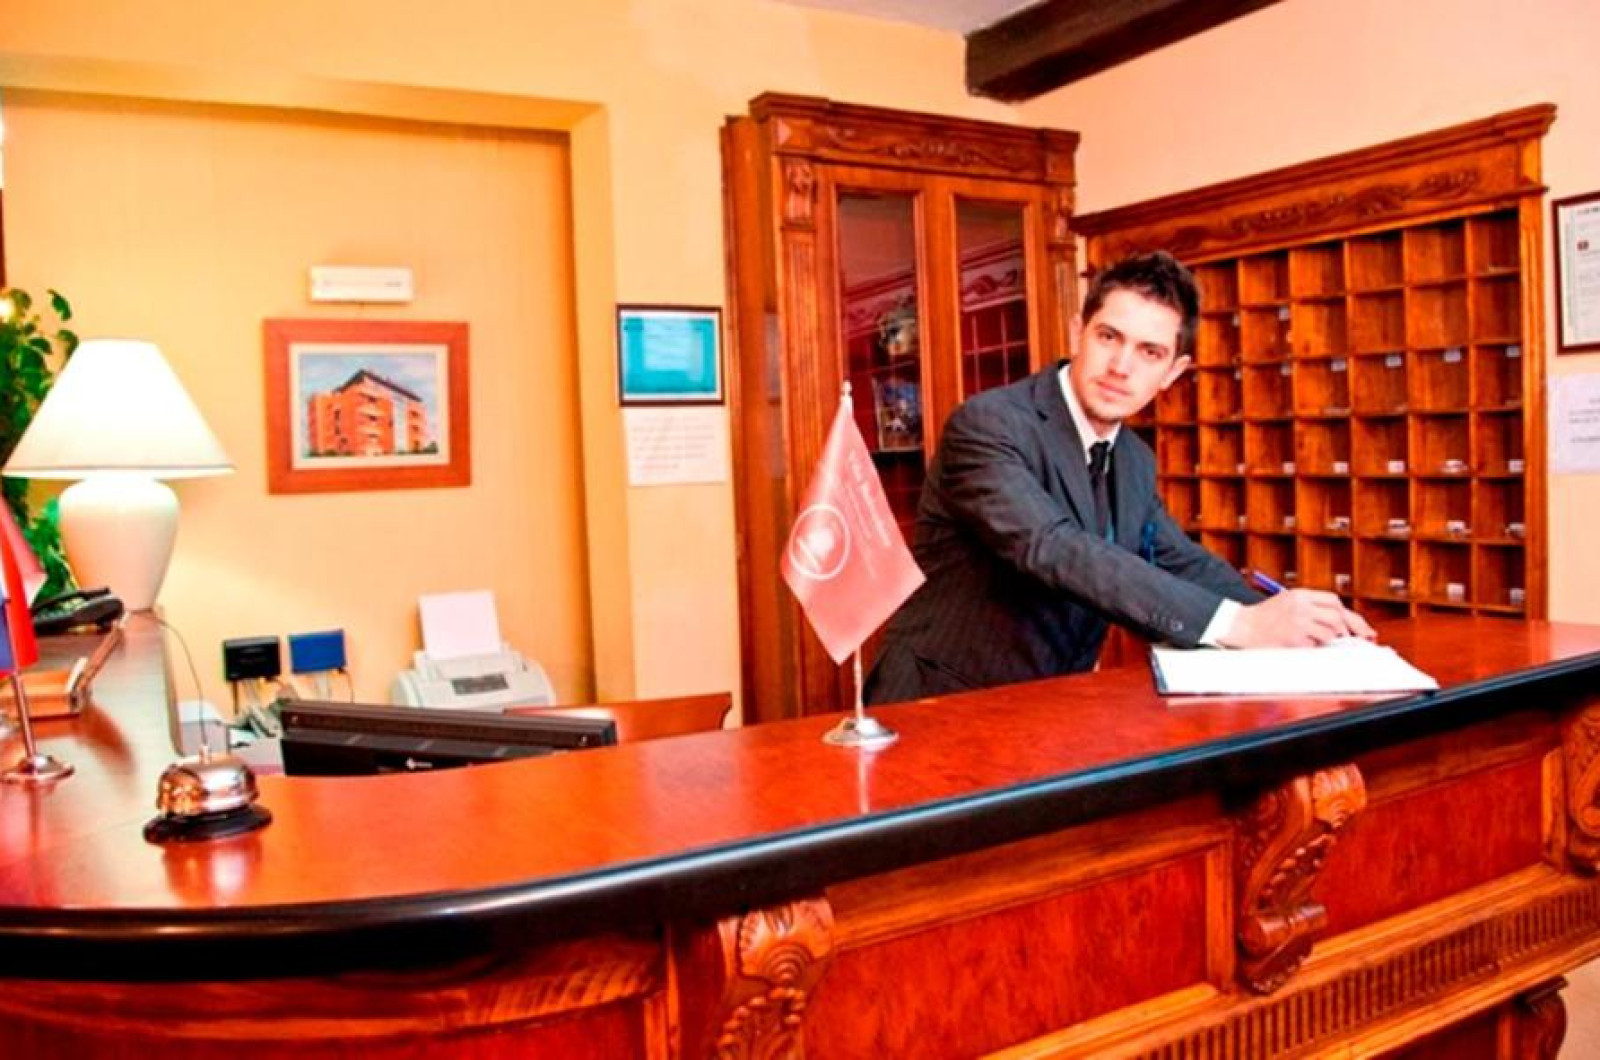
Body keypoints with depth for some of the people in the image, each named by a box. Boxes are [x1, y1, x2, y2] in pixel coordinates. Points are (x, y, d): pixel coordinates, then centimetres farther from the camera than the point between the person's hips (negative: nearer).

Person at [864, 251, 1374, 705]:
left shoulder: (1135, 461, 7)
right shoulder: (988, 424, -17)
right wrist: (1236, 623, -32)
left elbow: (1185, 565, 15)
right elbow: (1053, 551, -30)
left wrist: (1285, 621, -3)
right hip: (943, 707, -6)